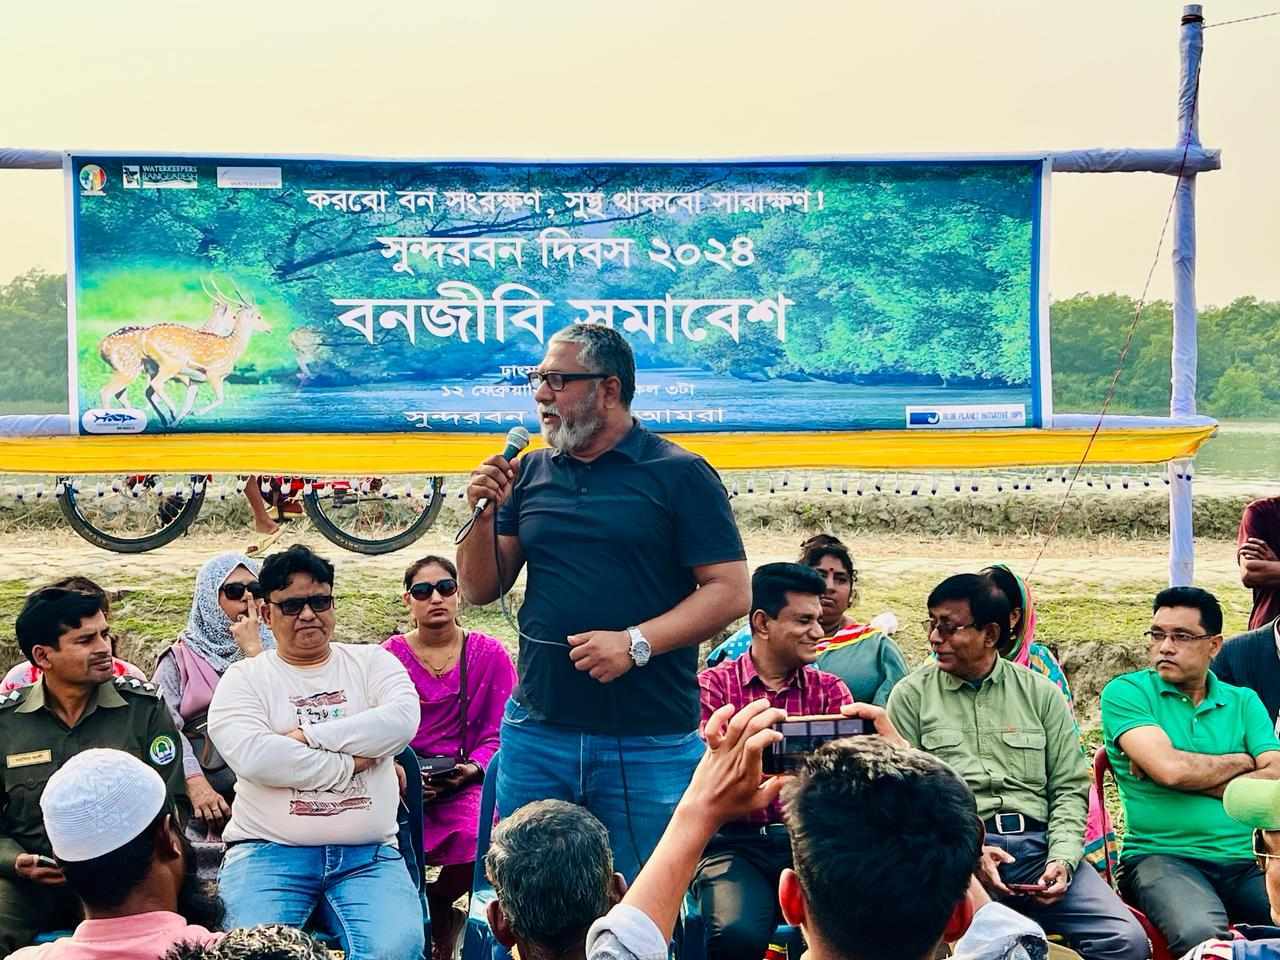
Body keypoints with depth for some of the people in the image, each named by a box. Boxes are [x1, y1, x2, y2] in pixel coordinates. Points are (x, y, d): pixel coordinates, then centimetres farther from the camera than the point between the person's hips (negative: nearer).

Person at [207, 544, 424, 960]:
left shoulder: (372, 661, 13)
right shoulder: (243, 678, 8)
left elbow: (402, 720, -8)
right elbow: (253, 756, -11)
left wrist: (308, 735, -9)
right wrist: (347, 764, -8)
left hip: (369, 855, 1)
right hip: (269, 851, 0)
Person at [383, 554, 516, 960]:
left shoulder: (490, 655, 4)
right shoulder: (388, 657, 6)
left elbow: (499, 734, 3)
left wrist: (471, 768, -15)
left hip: (466, 784, 0)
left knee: (480, 843, -30)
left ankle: (435, 902, 5)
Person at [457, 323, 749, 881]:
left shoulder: (679, 475, -3)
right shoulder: (529, 473, 10)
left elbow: (730, 591, -8)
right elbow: (480, 589, 12)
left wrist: (636, 642, -18)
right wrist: (483, 514, -5)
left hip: (649, 744, -4)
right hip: (537, 733, 4)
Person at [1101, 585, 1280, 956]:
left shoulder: (1244, 702, 15)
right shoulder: (1126, 692, 3)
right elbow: (1170, 769, -12)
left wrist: (1192, 777, -6)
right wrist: (1242, 761, 5)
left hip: (1247, 861, 3)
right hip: (1161, 856, -3)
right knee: (1202, 934, -33)